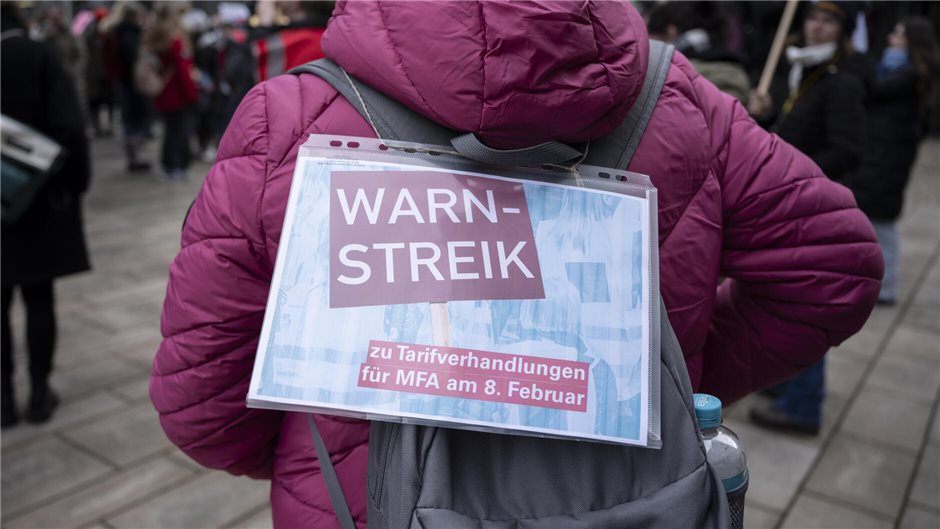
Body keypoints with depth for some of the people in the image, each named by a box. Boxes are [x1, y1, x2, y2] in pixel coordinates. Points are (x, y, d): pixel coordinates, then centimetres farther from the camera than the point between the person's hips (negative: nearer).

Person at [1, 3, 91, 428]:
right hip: (40, 200, -1)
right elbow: (69, 127, -16)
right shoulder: (40, 57, -7)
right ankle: (39, 393, 16)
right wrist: (74, 183, -5)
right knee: (39, 299, 10)